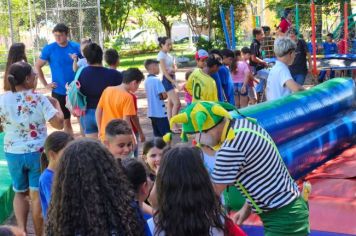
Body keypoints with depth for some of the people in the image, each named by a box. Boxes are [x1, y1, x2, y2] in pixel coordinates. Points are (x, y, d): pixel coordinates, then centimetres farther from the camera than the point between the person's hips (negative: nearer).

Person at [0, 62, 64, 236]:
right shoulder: (39, 99, -14)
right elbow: (58, 124, -15)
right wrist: (56, 104, 1)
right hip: (37, 153, -2)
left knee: (20, 192, 21)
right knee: (37, 195, 8)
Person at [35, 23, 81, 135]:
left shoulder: (76, 47, -5)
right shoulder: (49, 49, -6)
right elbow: (37, 66, 3)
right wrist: (45, 84, -2)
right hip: (59, 92, 0)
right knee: (66, 121, 11)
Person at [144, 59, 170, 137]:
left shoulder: (147, 80, 10)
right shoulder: (156, 80, -14)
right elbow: (164, 95, -18)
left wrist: (160, 96, 5)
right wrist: (163, 96, 2)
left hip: (151, 112, 8)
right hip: (160, 112, -8)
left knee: (157, 135, 12)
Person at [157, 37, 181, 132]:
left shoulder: (169, 55, 13)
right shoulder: (161, 55, -11)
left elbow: (175, 67, 12)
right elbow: (164, 71, -18)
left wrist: (173, 70, -13)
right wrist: (174, 82, -21)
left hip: (172, 79, 8)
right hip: (167, 80, -8)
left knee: (171, 103, 10)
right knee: (177, 103, -12)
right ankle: (174, 125, -7)